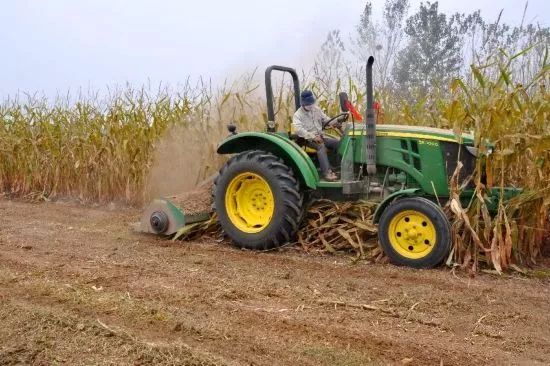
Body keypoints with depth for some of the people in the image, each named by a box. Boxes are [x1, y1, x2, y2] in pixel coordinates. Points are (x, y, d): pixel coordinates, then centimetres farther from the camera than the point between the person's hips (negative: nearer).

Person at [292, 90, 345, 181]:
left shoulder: (316, 109, 11)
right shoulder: (298, 115, -7)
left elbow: (326, 120, 16)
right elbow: (298, 129, -22)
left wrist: (337, 121, -5)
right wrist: (313, 137, -31)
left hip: (321, 136, 6)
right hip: (308, 139, -6)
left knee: (338, 142, -15)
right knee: (321, 146, -36)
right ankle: (327, 172, -41)